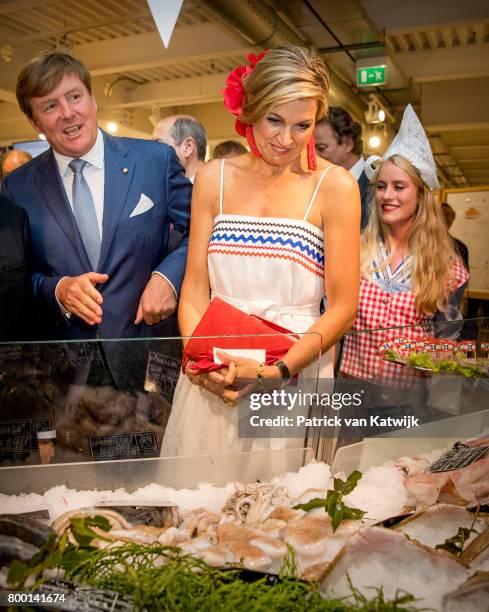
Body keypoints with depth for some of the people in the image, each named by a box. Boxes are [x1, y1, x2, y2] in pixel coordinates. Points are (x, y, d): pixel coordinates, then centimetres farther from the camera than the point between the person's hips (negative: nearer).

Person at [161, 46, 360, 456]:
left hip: (295, 374, -2)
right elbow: (195, 289, 2)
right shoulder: (214, 178, 3)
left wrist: (275, 371, -17)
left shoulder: (334, 186, -5)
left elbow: (343, 309, -7)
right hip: (212, 378, 3)